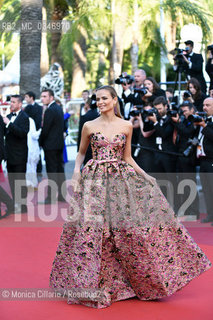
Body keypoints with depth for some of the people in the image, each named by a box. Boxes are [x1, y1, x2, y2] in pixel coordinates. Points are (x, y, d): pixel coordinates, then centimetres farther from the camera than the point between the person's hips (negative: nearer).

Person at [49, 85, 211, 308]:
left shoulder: (126, 126, 6)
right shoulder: (89, 126, 3)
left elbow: (127, 158, 13)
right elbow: (81, 153, 13)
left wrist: (145, 176, 4)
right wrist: (76, 171, -4)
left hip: (120, 179, 2)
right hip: (95, 180, -1)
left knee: (130, 227, -2)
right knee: (91, 229, -8)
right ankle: (89, 283, 4)